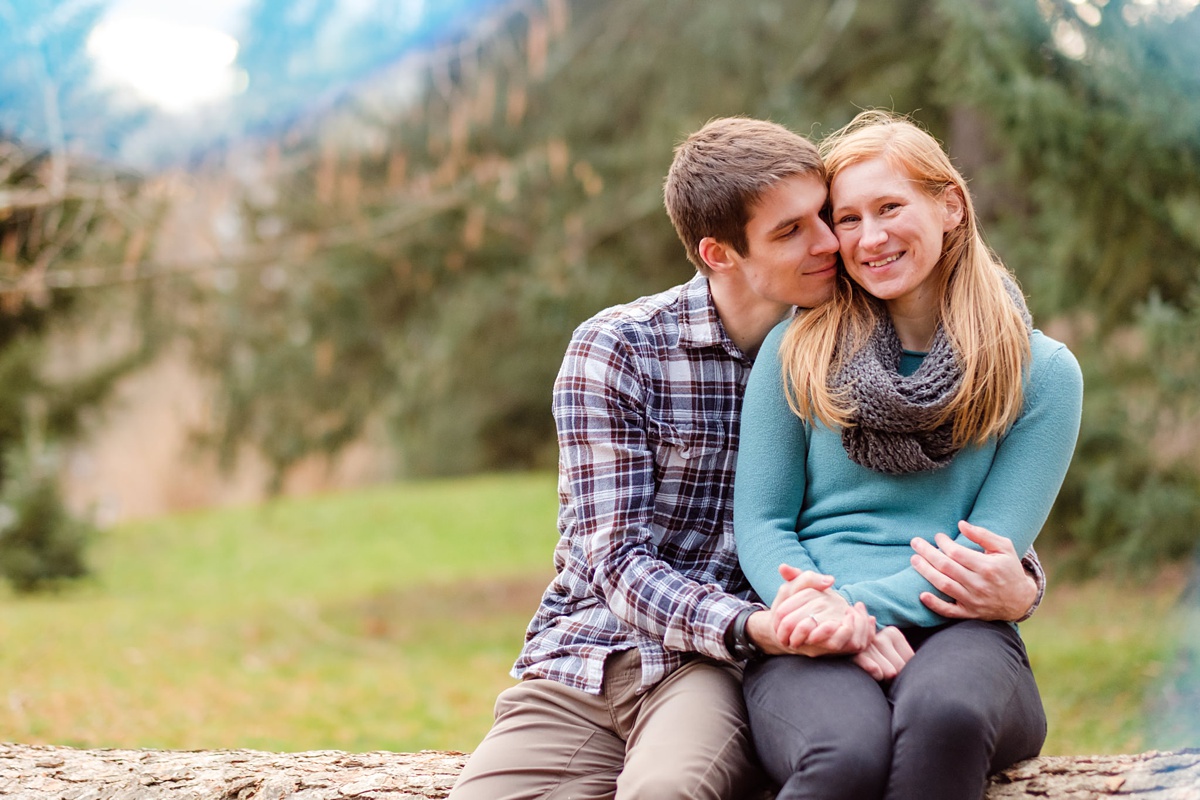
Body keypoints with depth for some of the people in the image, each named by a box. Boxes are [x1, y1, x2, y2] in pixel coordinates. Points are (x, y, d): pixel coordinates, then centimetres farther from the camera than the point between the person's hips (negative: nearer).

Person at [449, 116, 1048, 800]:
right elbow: (620, 562, -8)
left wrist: (1019, 585, -15)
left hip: (720, 667, -1)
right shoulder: (615, 350, -2)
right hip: (589, 660, 1)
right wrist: (752, 626, -27)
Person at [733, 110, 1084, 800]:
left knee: (945, 714, -39)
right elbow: (760, 523, 8)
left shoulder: (1042, 373, 9)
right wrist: (830, 619, -13)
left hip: (957, 633, 0)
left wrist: (861, 607, -15)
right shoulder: (797, 350, 11)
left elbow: (991, 551, 1)